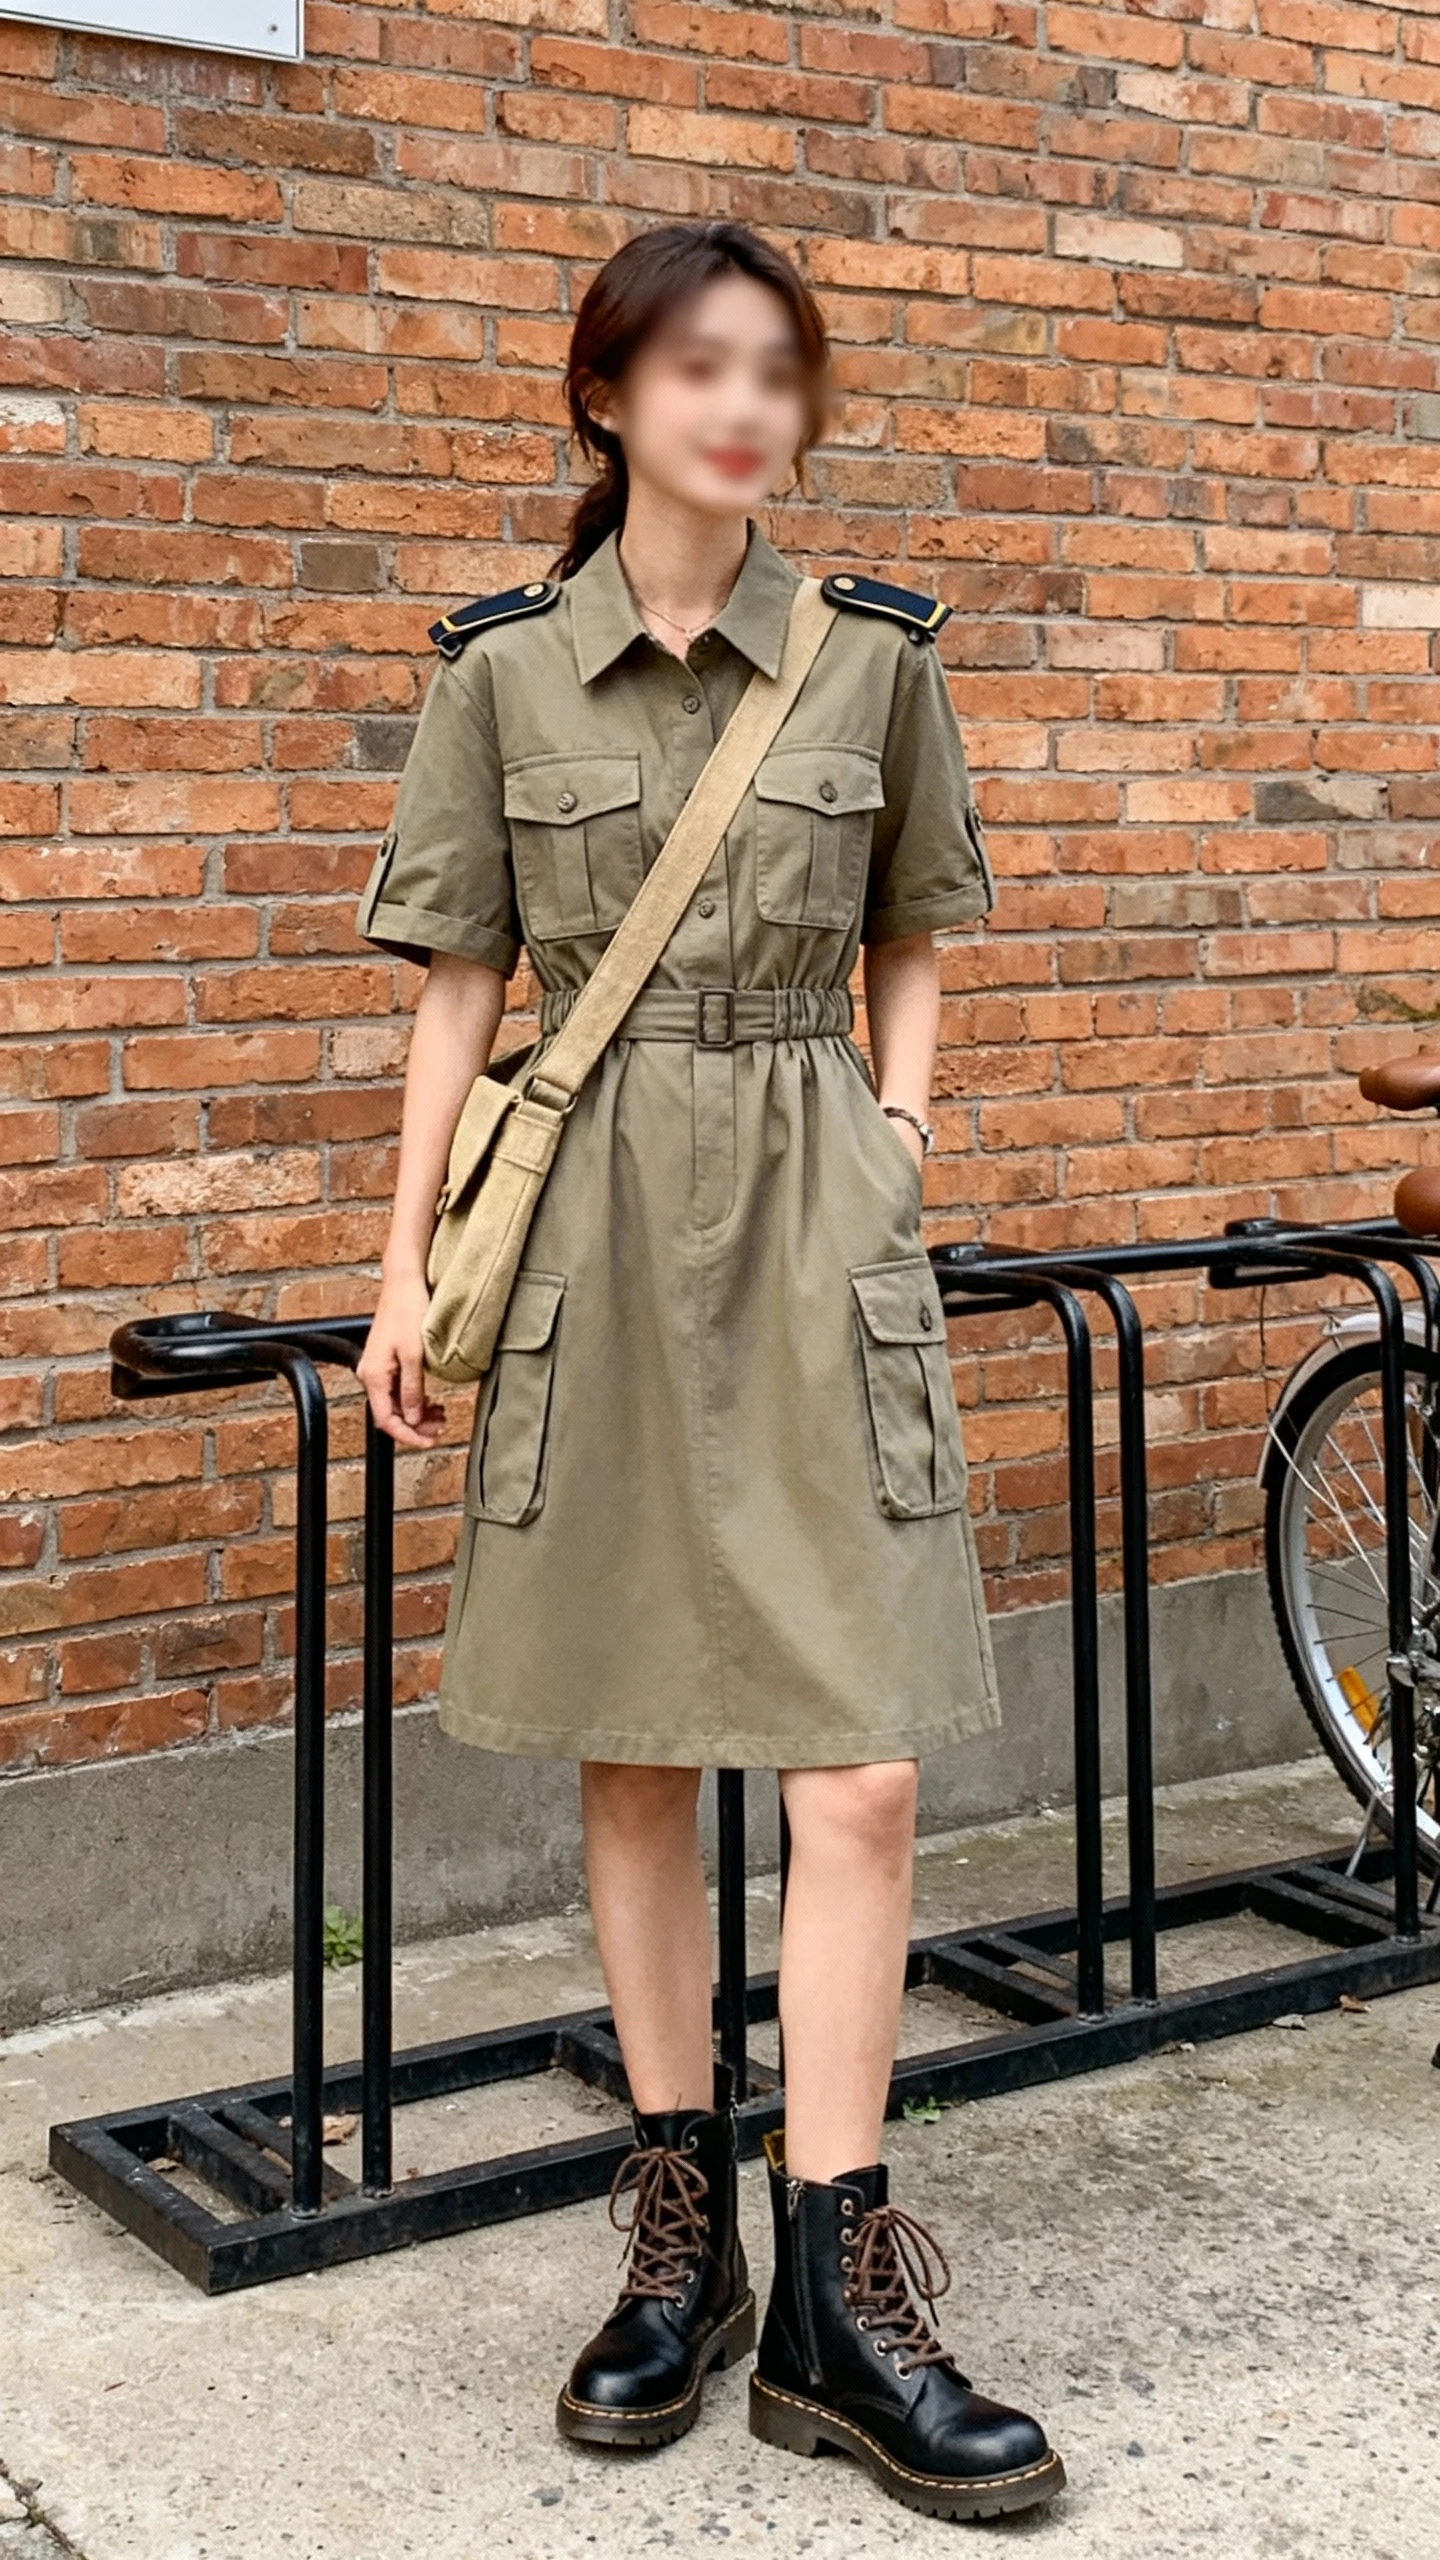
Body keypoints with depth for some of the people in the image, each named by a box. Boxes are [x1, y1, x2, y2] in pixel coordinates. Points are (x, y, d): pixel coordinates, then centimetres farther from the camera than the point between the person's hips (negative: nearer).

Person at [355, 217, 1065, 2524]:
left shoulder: (877, 659, 4)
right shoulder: (503, 668, 2)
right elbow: (461, 986, 4)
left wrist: (896, 1136, 1)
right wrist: (407, 1269, 1)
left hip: (814, 1224, 0)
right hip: (591, 1228, 0)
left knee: (859, 1770, -6)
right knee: (630, 1767, 8)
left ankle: (838, 2295, 6)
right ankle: (681, 2240, 23)